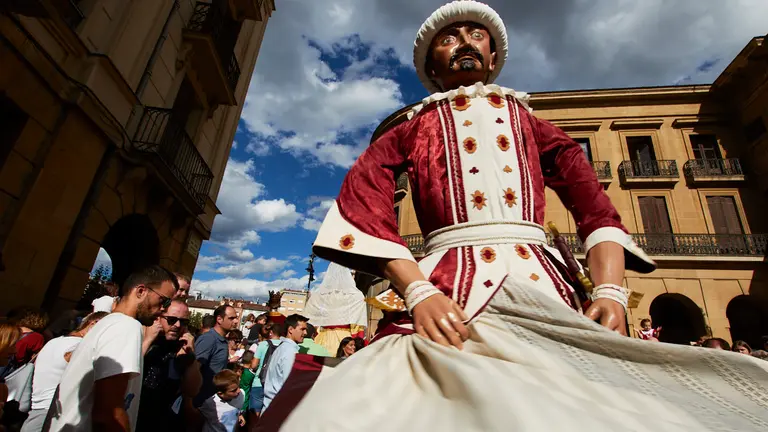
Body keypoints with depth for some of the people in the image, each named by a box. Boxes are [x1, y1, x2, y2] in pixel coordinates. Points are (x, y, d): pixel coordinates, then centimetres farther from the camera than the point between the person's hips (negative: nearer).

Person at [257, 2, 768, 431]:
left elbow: (595, 206, 13)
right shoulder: (410, 130, 18)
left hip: (548, 288, 3)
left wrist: (611, 289, -6)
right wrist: (417, 291, -15)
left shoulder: (529, 122, 23)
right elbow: (364, 200, 0)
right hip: (449, 294, -2)